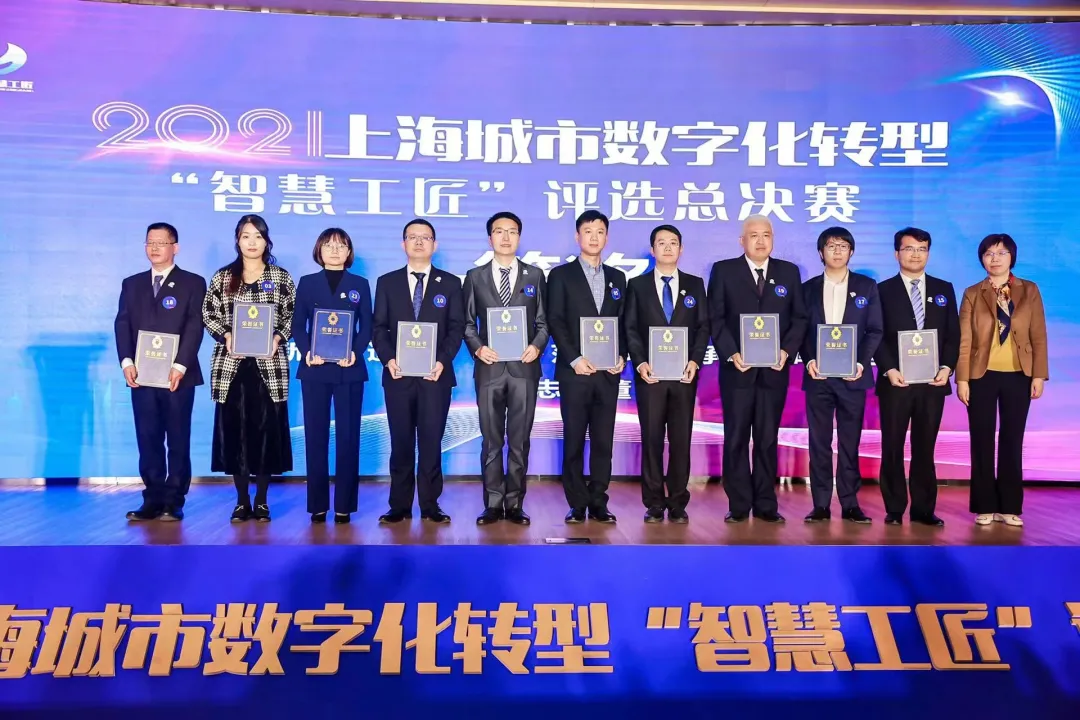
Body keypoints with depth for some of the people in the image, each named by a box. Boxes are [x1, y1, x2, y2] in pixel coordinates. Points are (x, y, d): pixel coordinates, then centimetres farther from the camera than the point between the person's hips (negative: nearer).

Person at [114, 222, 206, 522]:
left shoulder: (193, 283, 4)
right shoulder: (132, 284, 16)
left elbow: (195, 327, -6)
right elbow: (122, 324, 8)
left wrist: (180, 366, -17)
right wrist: (127, 362, -8)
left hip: (177, 376, -3)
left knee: (178, 441, 1)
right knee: (148, 440, 5)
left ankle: (173, 503, 7)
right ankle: (152, 500, 11)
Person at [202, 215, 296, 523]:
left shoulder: (281, 277, 6)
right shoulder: (222, 277, 8)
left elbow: (293, 316, 7)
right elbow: (208, 315, 9)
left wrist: (278, 338, -9)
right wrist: (226, 336, -8)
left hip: (269, 364, -1)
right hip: (232, 364, 1)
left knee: (267, 428, 0)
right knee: (235, 429, 2)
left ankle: (261, 500, 11)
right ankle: (242, 500, 14)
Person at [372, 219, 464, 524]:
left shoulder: (450, 283, 8)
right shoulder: (387, 282, 10)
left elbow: (457, 328, 2)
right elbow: (379, 328, 6)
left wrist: (442, 361, -12)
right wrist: (388, 359, -11)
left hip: (435, 375, -1)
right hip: (398, 375, 1)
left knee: (431, 441, 2)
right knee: (400, 442, 5)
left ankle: (430, 505, 11)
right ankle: (400, 505, 13)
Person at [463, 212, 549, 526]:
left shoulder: (535, 275, 8)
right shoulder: (475, 276, 9)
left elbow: (543, 322, 7)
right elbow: (468, 323, 8)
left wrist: (537, 346, -11)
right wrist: (477, 348, -10)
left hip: (524, 368, 0)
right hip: (489, 368, 0)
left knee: (519, 440, 4)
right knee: (491, 441, 5)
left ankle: (514, 504, 12)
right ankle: (493, 504, 12)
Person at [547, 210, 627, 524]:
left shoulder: (617, 278, 15)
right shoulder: (561, 275, 4)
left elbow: (623, 324, 14)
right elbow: (555, 322, -4)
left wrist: (622, 356, -2)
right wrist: (574, 359, -13)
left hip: (608, 373, 3)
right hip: (575, 371, -3)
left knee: (603, 440, 5)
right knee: (574, 440, 1)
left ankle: (598, 503, 13)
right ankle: (577, 504, 8)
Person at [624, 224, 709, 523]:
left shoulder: (695, 284, 11)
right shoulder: (637, 285, 8)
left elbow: (703, 327, 7)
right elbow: (630, 329, 3)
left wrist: (695, 360, -7)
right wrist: (640, 362, -10)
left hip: (684, 374, 1)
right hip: (650, 373, -1)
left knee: (681, 438, 3)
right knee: (652, 438, 2)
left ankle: (678, 504, 10)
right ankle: (654, 504, 9)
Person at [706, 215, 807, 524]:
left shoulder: (789, 272, 9)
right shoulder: (723, 270, 3)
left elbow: (799, 318, 7)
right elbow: (715, 318, -1)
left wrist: (787, 350, -8)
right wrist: (731, 353, -13)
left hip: (774, 370, 2)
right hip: (737, 369, -1)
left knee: (768, 439, 6)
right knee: (736, 439, 3)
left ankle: (766, 505, 14)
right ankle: (738, 505, 11)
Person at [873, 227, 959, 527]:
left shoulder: (944, 289, 12)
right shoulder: (883, 290, 3)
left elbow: (953, 334, 8)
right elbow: (876, 336, -2)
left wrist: (947, 367, -6)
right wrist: (888, 369, -14)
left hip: (932, 381, 2)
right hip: (895, 381, -2)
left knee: (925, 447, 7)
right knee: (893, 447, 3)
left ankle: (923, 509, 14)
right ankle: (894, 509, 12)